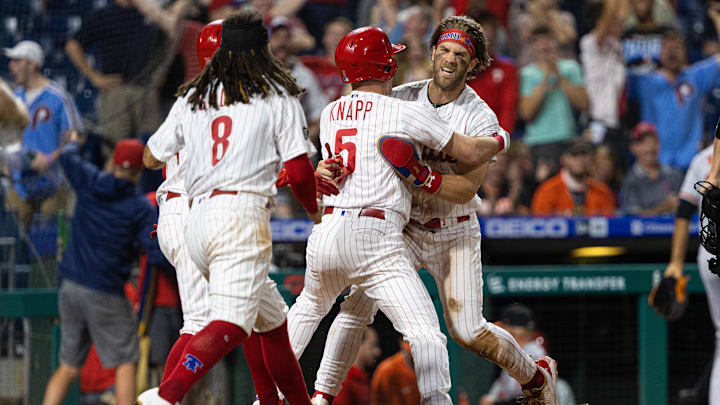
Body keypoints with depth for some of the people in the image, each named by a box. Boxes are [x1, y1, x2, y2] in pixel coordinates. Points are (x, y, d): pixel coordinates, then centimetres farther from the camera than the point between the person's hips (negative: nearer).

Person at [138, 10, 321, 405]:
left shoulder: (192, 96, 18)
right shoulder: (277, 96, 6)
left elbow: (152, 158, 25)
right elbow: (298, 170, 0)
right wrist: (313, 209, 20)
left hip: (195, 219, 7)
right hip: (242, 213, -7)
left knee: (271, 318, 19)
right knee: (232, 321, -19)